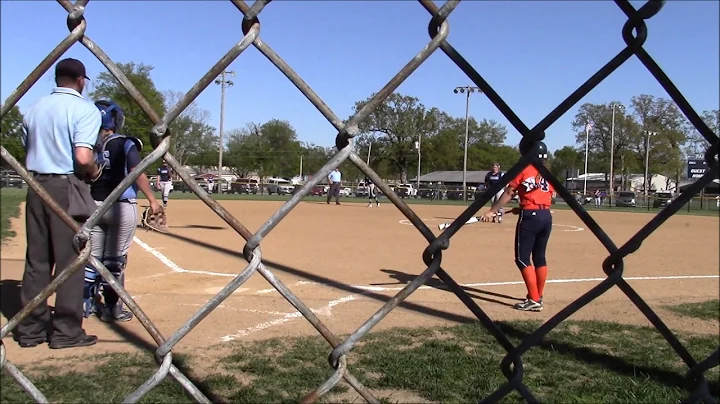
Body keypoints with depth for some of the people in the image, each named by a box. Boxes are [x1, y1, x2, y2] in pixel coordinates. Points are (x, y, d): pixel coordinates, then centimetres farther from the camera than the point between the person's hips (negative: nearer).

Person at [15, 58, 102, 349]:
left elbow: (28, 150, 15)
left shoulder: (34, 108, 12)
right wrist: (95, 172, -2)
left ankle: (31, 329, 19)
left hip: (36, 186, 6)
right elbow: (83, 158, -20)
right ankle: (66, 331, 6)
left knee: (36, 258, 12)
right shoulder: (85, 109, -9)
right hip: (67, 187, -6)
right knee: (69, 259, 1)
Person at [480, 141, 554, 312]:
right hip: (546, 216, 7)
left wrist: (492, 211, -2)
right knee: (540, 257, 15)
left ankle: (534, 300, -6)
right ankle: (538, 296, 22)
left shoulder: (522, 170, -4)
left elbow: (508, 193, -6)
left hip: (530, 216, -7)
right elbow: (550, 196, 12)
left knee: (522, 258, -2)